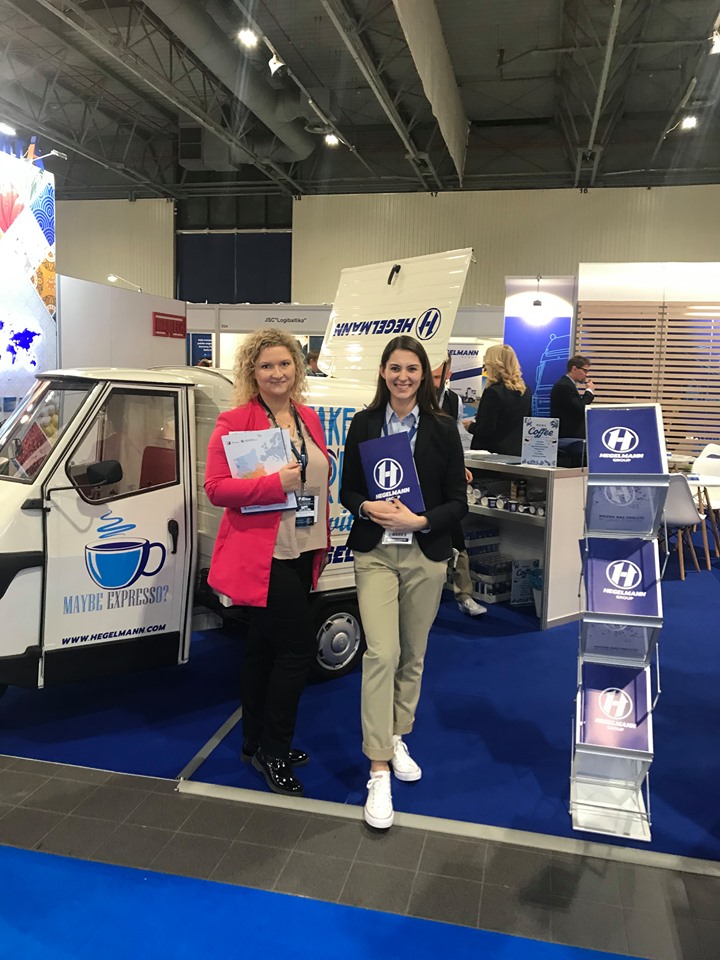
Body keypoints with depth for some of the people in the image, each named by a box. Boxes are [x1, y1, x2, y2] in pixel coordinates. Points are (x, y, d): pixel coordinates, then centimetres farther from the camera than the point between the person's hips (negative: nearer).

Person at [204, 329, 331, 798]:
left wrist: (323, 542, 13)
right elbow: (216, 488, -15)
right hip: (262, 554, -7)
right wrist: (274, 483, -27)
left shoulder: (308, 418, 9)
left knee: (265, 647, 17)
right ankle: (273, 752, 12)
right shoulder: (234, 422, -11)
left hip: (301, 552, 7)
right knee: (299, 648, -7)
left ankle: (258, 743, 32)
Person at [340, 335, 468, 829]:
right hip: (375, 554, -1)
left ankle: (397, 738, 35)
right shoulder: (364, 425, 3)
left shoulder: (443, 429, -1)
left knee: (412, 655, 13)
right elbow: (348, 491, 5)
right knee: (381, 654, -10)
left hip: (425, 556, 1)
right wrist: (368, 508, -16)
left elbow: (458, 502, -1)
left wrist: (420, 520, -17)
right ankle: (379, 773, -2)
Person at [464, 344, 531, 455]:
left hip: (495, 452, -7)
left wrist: (470, 426, 2)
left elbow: (485, 430, -19)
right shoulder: (525, 391, 6)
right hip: (517, 452, 7)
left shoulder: (493, 392, -17)